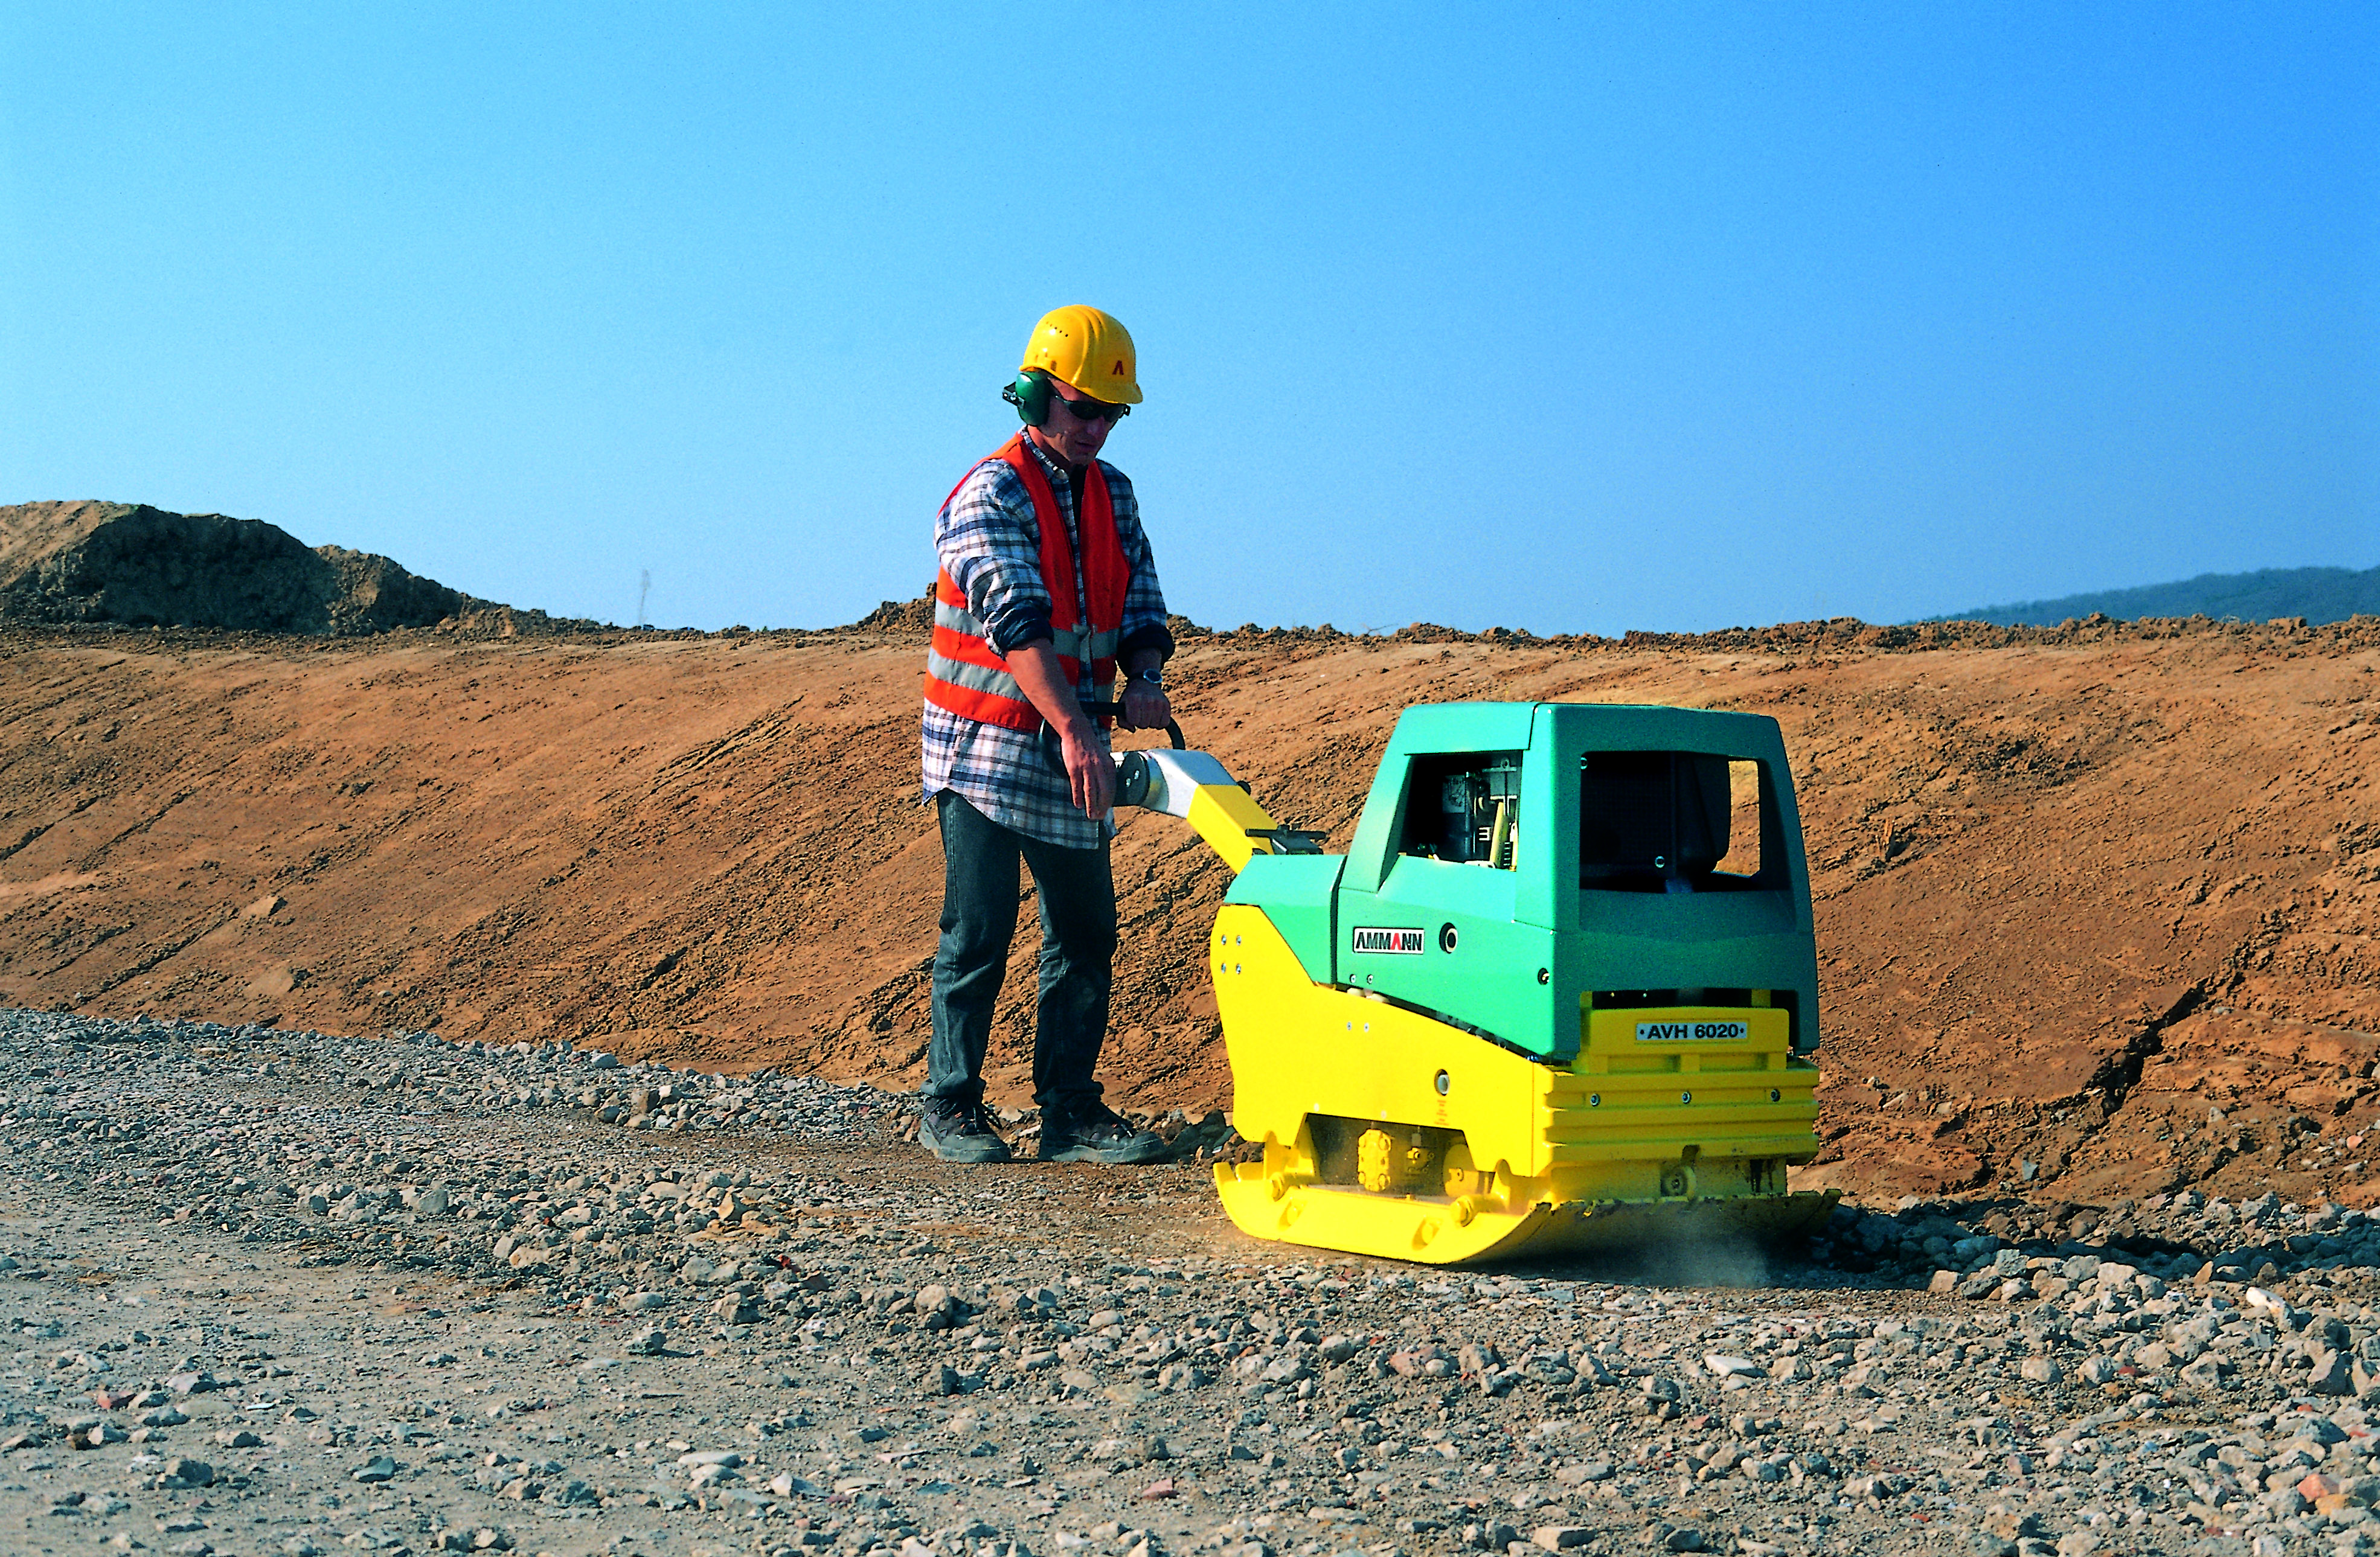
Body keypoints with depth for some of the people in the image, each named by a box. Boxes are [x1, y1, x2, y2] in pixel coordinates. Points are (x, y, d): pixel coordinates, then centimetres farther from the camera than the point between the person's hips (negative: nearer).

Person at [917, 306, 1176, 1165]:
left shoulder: (1113, 495, 10)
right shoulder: (991, 494, -13)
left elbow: (1140, 603, 10)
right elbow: (1018, 619, -26)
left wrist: (1144, 677, -13)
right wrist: (1074, 726, -37)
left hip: (1072, 756, 7)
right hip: (985, 751, -7)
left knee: (1086, 935, 6)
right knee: (978, 934, -3)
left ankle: (1071, 1110, 13)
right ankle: (951, 1106, 8)